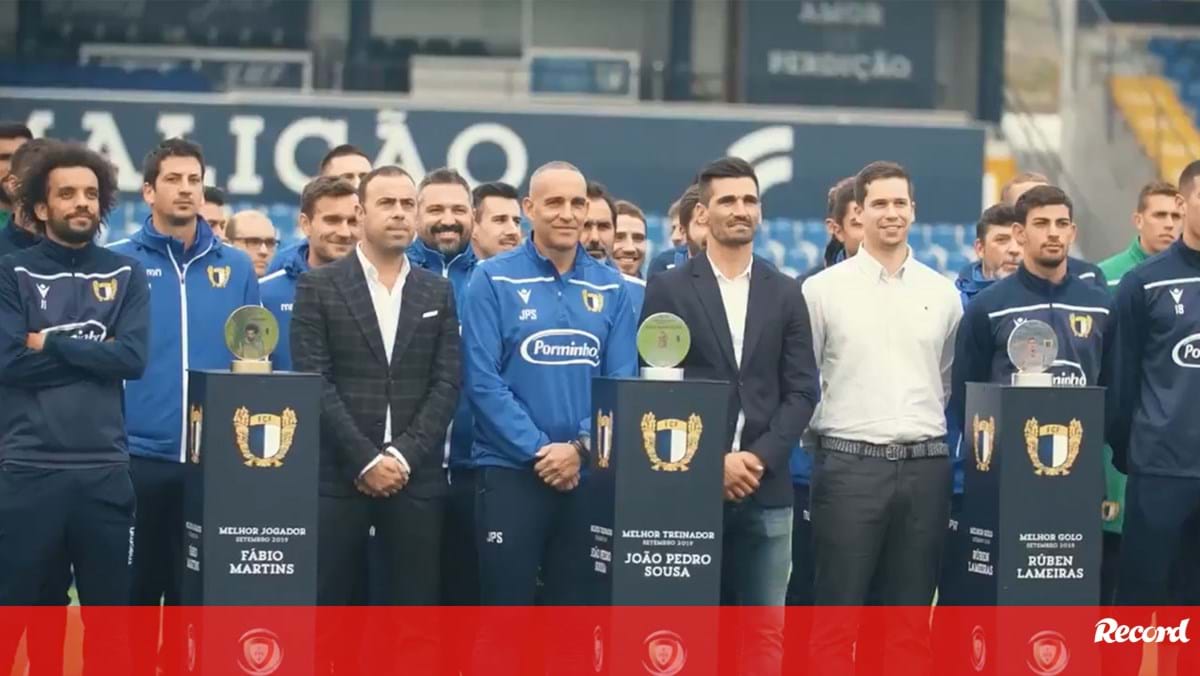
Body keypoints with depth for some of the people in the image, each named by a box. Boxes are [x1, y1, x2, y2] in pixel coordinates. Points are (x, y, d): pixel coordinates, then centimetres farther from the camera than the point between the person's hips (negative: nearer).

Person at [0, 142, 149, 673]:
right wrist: (92, 351, -6)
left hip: (106, 469, 2)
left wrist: (52, 344, -6)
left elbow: (133, 358, -5)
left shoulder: (125, 275, 9)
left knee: (110, 615, 9)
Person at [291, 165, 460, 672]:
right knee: (327, 615, 0)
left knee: (415, 617, 1)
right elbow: (313, 382, -5)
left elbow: (447, 384, 4)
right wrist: (365, 460, -12)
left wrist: (403, 455, -9)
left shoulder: (438, 292, 11)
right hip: (337, 475, -2)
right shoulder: (319, 286, 3)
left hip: (414, 477, 2)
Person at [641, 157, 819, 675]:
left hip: (766, 488, 2)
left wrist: (759, 458, -8)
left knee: (764, 628, 2)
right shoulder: (669, 289, 3)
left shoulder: (785, 293, 11)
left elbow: (802, 390, 6)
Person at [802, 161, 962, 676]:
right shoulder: (823, 289, 0)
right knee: (837, 610, -1)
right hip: (848, 464, -3)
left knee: (911, 613, 7)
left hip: (925, 466, 3)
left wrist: (928, 431, 13)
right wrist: (815, 438, 2)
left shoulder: (943, 294, 8)